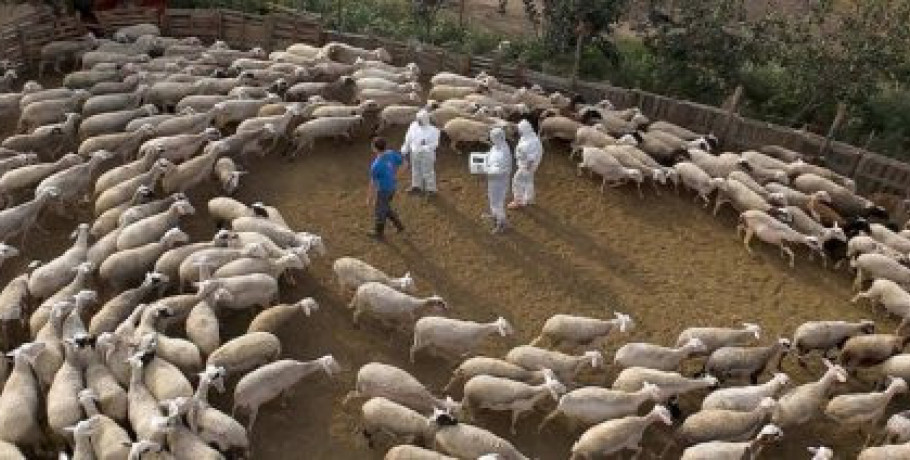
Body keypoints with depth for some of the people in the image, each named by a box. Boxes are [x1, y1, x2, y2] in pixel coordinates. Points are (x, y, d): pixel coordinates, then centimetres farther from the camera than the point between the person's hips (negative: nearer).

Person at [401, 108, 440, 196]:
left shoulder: (432, 130, -20)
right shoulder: (413, 126, -7)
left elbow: (435, 143, -19)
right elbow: (408, 139, 4)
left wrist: (425, 148, -34)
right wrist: (405, 150, 9)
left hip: (427, 155, -5)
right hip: (415, 154, 5)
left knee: (428, 172, 8)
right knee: (416, 170, 22)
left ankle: (431, 189, 27)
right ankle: (417, 186, 43)